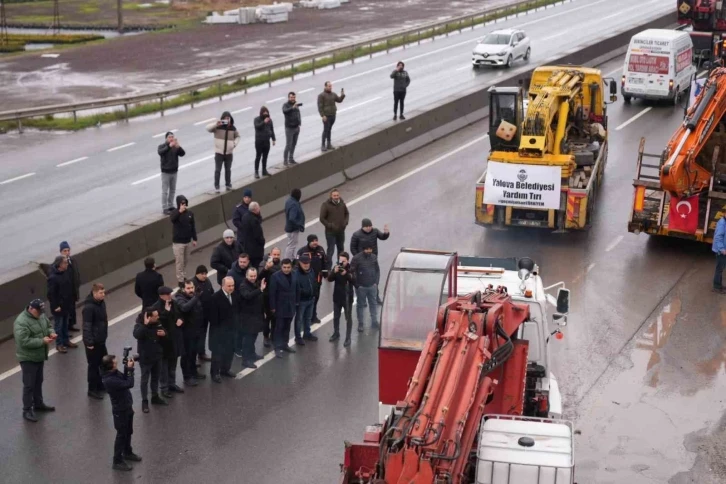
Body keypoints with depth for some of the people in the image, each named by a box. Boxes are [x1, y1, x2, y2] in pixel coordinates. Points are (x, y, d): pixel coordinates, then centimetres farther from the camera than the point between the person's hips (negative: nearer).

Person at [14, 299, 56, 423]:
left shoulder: (41, 315, -1)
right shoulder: (21, 322, -27)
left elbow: (48, 326, 16)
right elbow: (24, 342, -32)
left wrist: (51, 333, -8)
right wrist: (42, 341, -30)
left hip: (39, 356, 8)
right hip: (28, 358, -8)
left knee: (38, 382, 22)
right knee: (29, 385, 1)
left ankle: (38, 404, 38)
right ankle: (27, 410, 12)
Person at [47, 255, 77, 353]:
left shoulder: (66, 273, -1)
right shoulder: (53, 278, -25)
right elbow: (51, 294, -21)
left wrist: (72, 301, 11)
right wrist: (55, 306, -17)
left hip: (67, 305, 7)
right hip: (58, 307, -7)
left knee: (65, 324, 21)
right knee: (59, 325, 8)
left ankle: (66, 341, 36)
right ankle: (59, 344, 21)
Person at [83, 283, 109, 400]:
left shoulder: (101, 302, 3)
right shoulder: (89, 307, -24)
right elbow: (86, 326, -24)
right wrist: (89, 342, -23)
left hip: (101, 340, 9)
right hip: (93, 342, -9)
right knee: (93, 365, 4)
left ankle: (100, 385, 37)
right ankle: (92, 390, 17)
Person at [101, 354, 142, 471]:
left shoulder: (115, 373, -5)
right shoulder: (110, 380, -33)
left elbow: (125, 379, 7)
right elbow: (129, 384, -32)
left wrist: (127, 368, -8)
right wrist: (130, 368, -25)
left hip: (127, 407, 9)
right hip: (120, 410, -9)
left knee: (128, 432, 24)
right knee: (121, 435, 4)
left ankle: (127, 453, 44)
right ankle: (117, 461, 18)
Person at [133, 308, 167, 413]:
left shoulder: (157, 323, -5)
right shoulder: (140, 325, -22)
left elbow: (163, 332, 11)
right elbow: (137, 335, -42)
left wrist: (164, 334, -13)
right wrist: (145, 324, -44)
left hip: (157, 356, 6)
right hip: (145, 358, -6)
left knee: (156, 377, 20)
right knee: (145, 380, 6)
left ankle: (155, 397, 36)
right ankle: (144, 401, 16)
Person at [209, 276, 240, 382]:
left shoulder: (235, 294, -1)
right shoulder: (216, 297, -21)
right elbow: (213, 315, -19)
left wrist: (236, 322, 6)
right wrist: (216, 328, -17)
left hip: (231, 328, 6)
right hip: (219, 330, -6)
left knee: (229, 350, 16)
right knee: (217, 352, 3)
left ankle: (225, 369, 32)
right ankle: (215, 373, 12)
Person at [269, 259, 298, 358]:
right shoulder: (275, 276, -14)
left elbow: (296, 289, 11)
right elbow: (272, 293, -14)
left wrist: (296, 302, 8)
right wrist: (273, 306, -15)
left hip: (290, 306, 5)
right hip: (280, 306, -5)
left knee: (287, 327, 15)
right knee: (279, 327, -1)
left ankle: (284, 345, 26)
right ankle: (278, 348, 3)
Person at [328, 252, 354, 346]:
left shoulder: (351, 269, -12)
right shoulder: (336, 267, -2)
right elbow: (329, 279, -11)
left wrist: (346, 274, -37)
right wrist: (334, 272, -29)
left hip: (347, 297, -4)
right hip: (337, 296, 4)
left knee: (348, 318, 4)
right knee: (336, 317, 17)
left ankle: (348, 338, 11)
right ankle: (336, 334, 36)